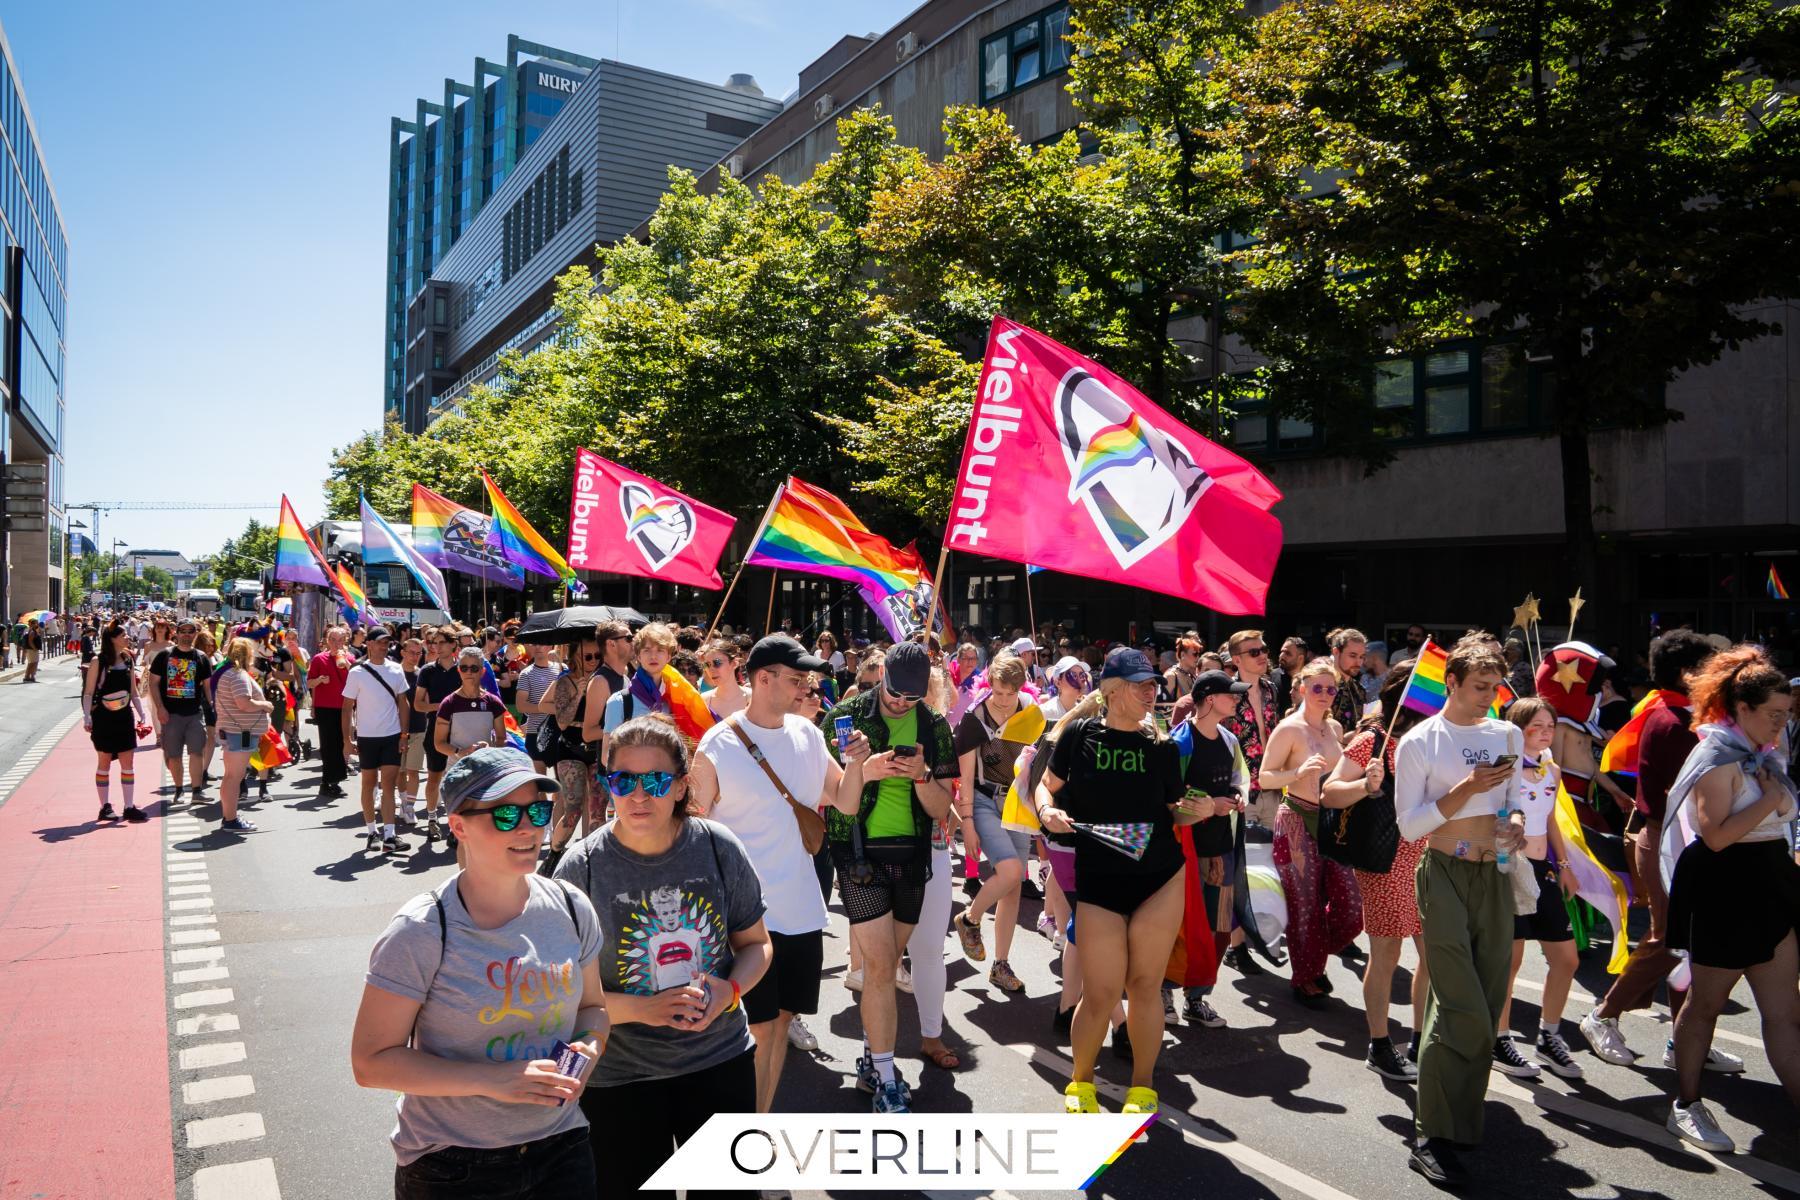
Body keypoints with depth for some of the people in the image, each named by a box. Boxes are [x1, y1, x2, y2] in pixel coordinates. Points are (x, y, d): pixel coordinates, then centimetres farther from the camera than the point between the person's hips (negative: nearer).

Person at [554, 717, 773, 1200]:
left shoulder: (720, 847, -8)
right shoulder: (581, 867, -15)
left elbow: (756, 943, 4)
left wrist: (730, 991, -15)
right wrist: (641, 1008, -23)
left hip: (721, 1060, 2)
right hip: (620, 1077, -2)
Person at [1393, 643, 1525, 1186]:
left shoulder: (1507, 735, 10)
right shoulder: (1420, 742, -5)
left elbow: (1516, 801, 21)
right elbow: (1409, 824, -9)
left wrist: (1517, 825, -2)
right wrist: (1467, 789, -18)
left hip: (1495, 877, 6)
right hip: (1445, 877, -5)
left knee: (1487, 1004, 8)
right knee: (1462, 1008, -12)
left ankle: (1460, 1108, 24)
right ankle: (1432, 1137, -5)